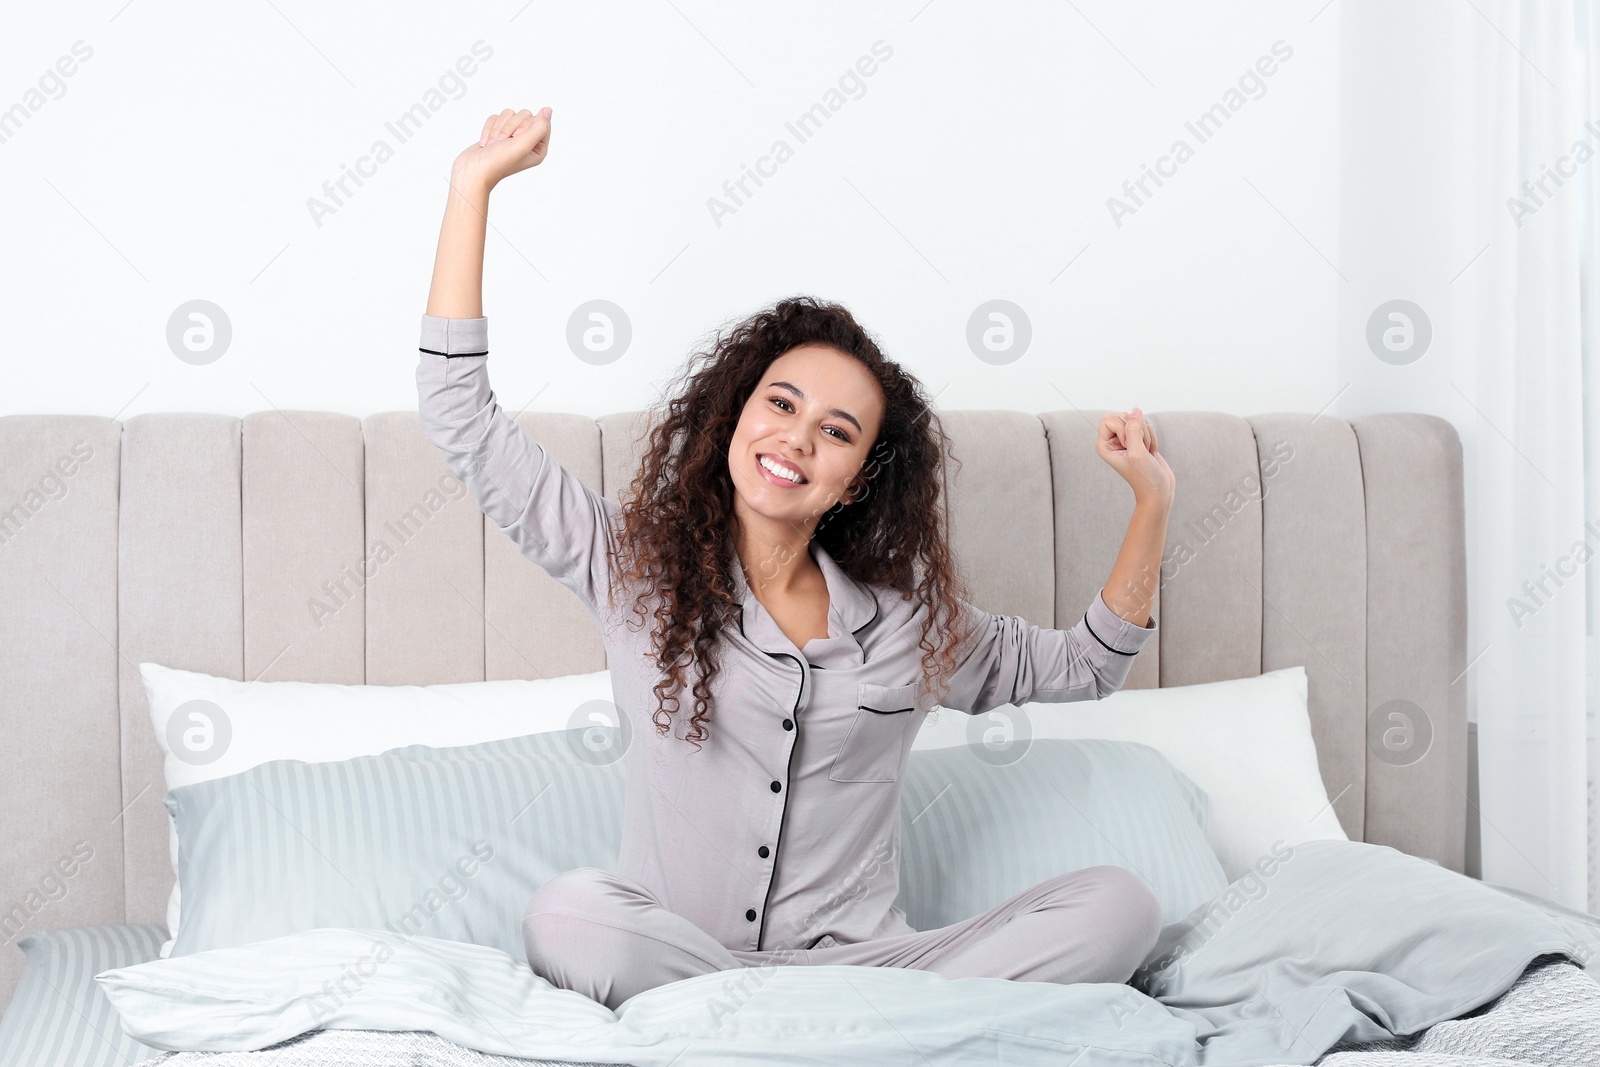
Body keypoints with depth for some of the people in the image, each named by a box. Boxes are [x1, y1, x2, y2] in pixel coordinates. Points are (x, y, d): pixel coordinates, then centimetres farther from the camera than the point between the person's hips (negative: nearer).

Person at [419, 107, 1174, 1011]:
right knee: (572, 915, -37)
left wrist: (1154, 501, 12)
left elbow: (1082, 665, 24)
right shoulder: (635, 567, 5)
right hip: (674, 960, -1)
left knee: (1116, 906, -19)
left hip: (864, 962, 1)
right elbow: (461, 416, 2)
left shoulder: (909, 622, 10)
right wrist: (476, 182, 1)